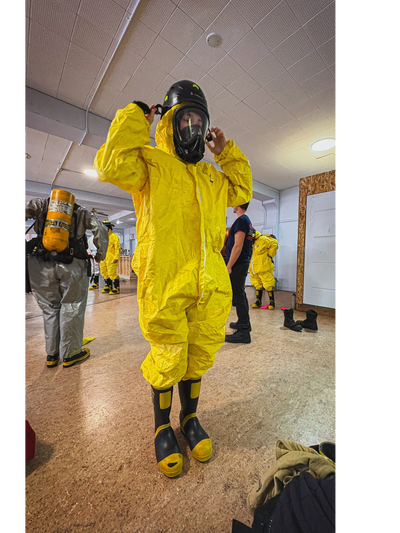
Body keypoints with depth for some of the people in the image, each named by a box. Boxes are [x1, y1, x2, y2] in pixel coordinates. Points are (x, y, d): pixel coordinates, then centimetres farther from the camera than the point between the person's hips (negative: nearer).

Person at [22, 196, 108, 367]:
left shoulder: (42, 203, 17)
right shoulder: (81, 211, 15)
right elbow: (100, 229, 3)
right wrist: (100, 255, 9)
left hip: (42, 263, 2)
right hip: (72, 263, -1)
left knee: (50, 307, 13)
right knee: (71, 307, 7)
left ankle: (52, 355, 21)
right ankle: (70, 354, 15)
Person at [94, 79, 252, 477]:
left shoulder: (212, 175, 25)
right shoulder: (151, 161, 8)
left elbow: (241, 192, 30)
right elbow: (112, 166, -9)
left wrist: (227, 153, 26)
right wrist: (134, 119, 3)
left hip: (209, 284, 6)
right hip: (165, 282, -5)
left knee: (198, 355, 16)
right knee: (167, 359, 8)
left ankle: (189, 418, 42)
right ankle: (162, 427, 37)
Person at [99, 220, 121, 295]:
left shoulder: (114, 236, -6)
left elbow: (117, 248, -13)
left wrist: (116, 258, -20)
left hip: (111, 259, -9)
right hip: (104, 259, 9)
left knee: (112, 273, -10)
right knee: (105, 273, 13)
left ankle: (116, 289, -3)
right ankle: (108, 287, 25)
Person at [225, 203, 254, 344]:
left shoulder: (241, 220, -14)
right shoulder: (247, 221, 17)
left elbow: (238, 246, -22)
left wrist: (229, 266, -20)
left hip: (237, 265, -10)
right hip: (243, 264, 10)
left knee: (238, 297, -7)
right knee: (241, 295, 18)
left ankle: (244, 332, 0)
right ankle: (244, 322, 32)